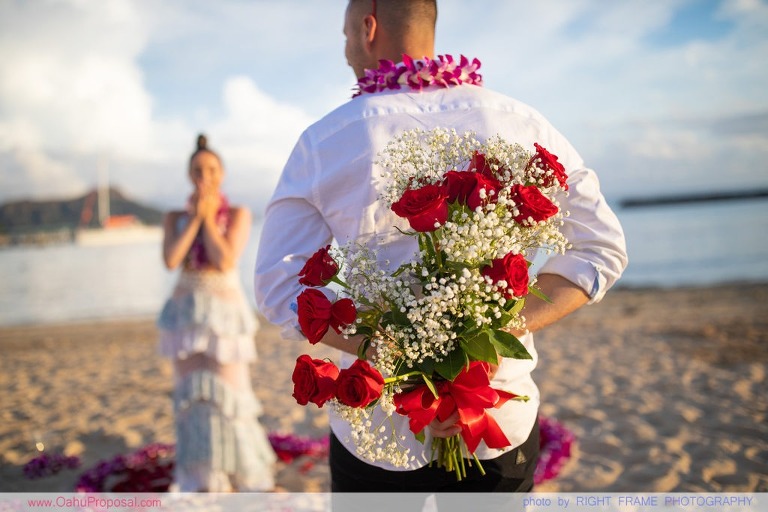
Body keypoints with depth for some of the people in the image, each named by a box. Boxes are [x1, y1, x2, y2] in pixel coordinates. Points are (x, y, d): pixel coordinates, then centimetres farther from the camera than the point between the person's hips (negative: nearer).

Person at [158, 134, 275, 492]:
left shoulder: (238, 214, -3)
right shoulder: (176, 218, 7)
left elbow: (225, 261, -17)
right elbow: (171, 261, -11)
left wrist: (209, 217, -9)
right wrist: (195, 217, -10)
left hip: (226, 314, -3)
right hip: (187, 314, 3)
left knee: (228, 395, -3)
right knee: (192, 396, 3)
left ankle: (246, 470, 19)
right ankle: (204, 479, 16)